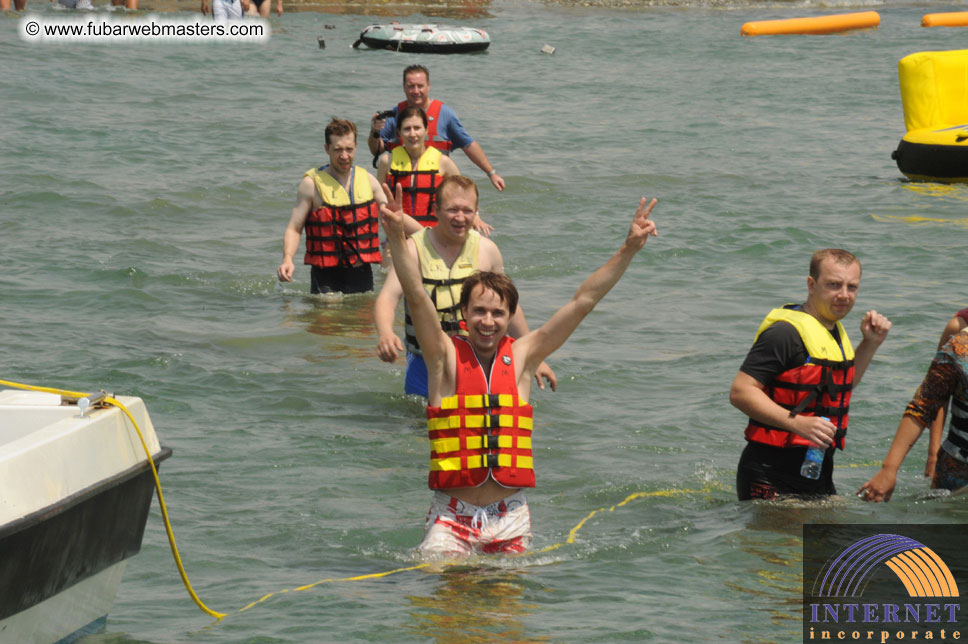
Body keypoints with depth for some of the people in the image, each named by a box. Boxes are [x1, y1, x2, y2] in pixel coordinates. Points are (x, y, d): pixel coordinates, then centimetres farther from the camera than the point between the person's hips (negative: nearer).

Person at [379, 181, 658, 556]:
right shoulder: (447, 357, -1)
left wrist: (629, 248, -1)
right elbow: (416, 296, -13)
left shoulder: (521, 357, 5)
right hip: (452, 514, -3)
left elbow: (584, 301, 4)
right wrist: (396, 236, -27)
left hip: (510, 517, 3)